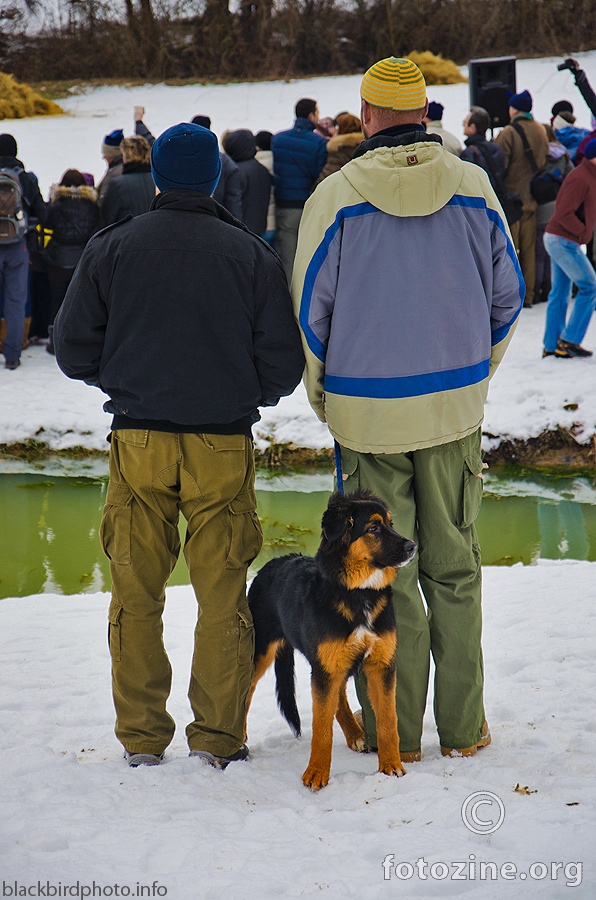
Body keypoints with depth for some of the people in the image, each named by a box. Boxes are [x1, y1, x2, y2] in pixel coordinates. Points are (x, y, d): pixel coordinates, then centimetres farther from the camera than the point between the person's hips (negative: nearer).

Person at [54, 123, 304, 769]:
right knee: (222, 597, 6)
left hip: (138, 442, 1)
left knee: (135, 596, 9)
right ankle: (219, 738, 9)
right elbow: (283, 366, -1)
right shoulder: (250, 254, 0)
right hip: (223, 446, -1)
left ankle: (141, 738, 13)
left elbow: (73, 352, 3)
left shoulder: (111, 248, 2)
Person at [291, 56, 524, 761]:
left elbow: (309, 306, -4)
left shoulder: (337, 195, -8)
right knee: (453, 567, 10)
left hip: (368, 411, -2)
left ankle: (395, 729, 10)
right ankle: (463, 726, 13)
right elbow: (507, 293, 8)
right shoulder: (472, 187, 1)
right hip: (455, 406, 2)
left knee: (382, 574, 5)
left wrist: (323, 398, 10)